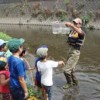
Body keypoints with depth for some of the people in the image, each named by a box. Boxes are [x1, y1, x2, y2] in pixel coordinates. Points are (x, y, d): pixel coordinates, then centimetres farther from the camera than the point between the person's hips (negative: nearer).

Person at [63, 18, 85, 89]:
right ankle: (74, 81, 41)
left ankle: (70, 83, 15)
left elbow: (79, 32, -42)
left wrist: (71, 25, -55)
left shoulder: (81, 33, -15)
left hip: (75, 53, -9)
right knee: (70, 70, 21)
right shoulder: (72, 32, 10)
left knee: (66, 70, -7)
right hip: (70, 52, 9)